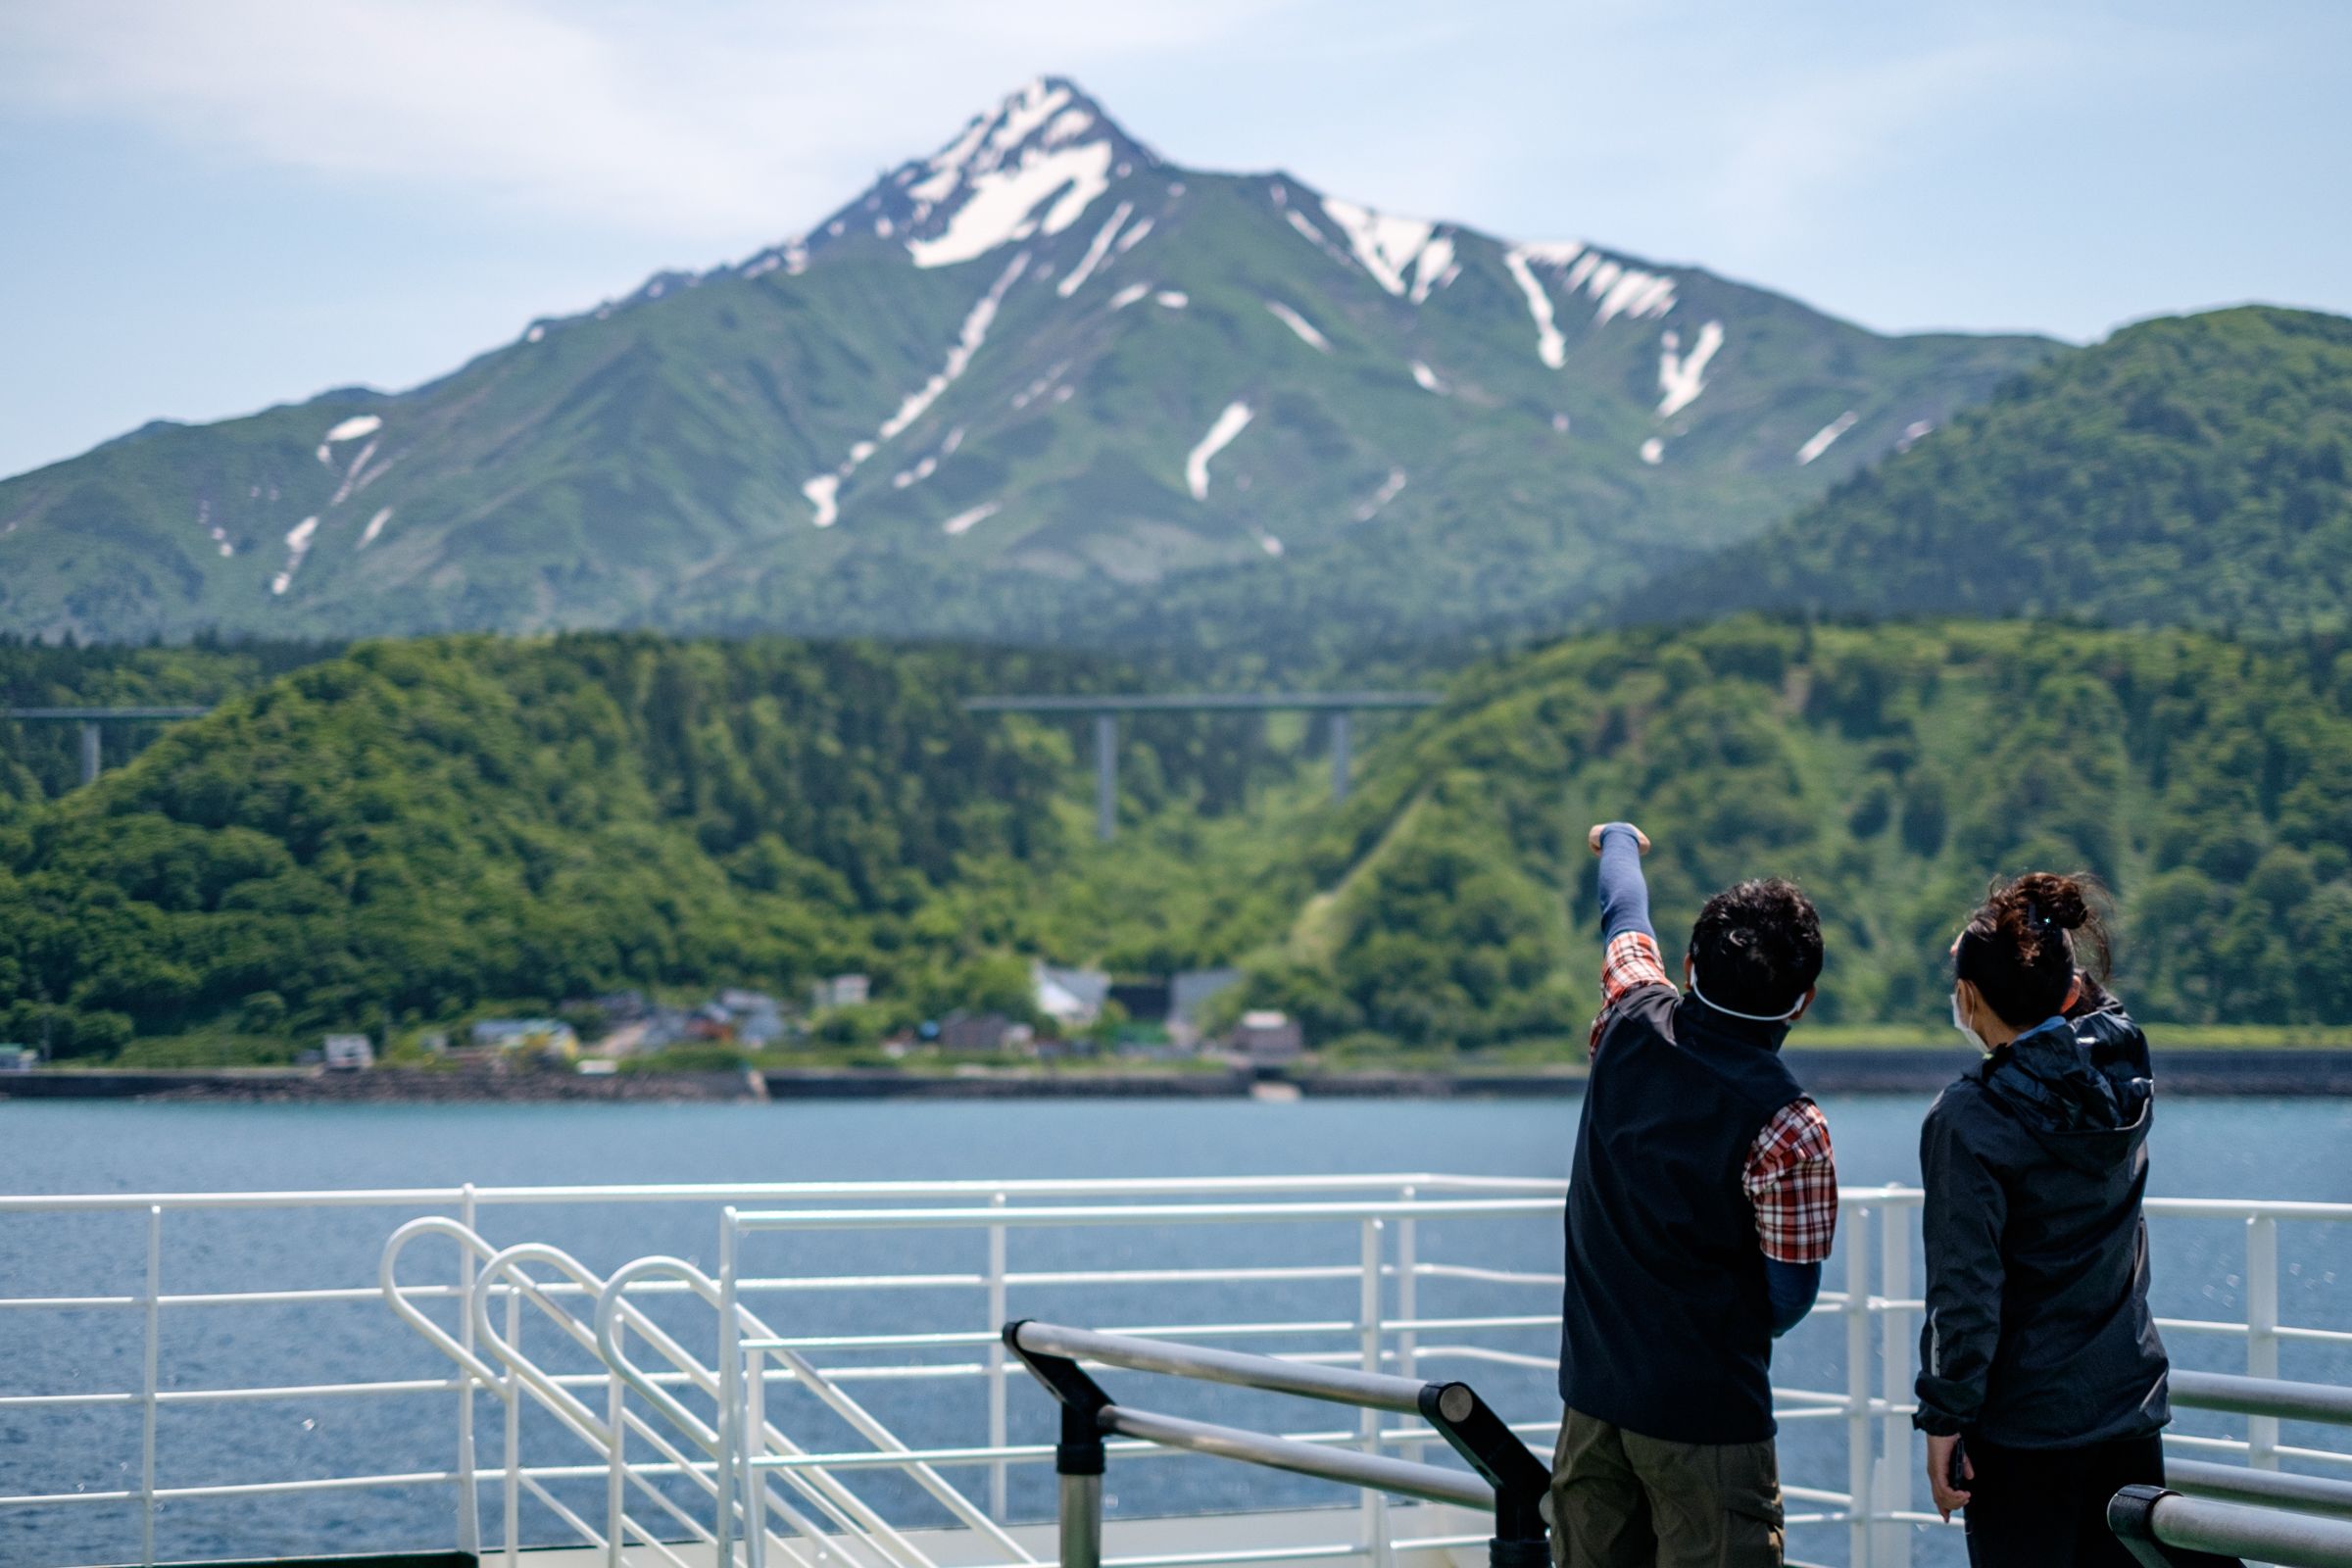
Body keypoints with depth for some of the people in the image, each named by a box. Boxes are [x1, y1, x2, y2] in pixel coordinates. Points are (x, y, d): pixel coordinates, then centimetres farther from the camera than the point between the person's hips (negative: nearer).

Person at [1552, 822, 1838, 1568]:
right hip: (1705, 1409, -6)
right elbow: (1790, 1296, -10)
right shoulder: (1789, 1130, -21)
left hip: (1593, 1389, 6)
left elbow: (1624, 917, 18)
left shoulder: (1635, 1023, -6)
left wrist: (1620, 840, 40)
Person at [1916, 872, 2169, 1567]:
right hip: (2131, 1406, 6)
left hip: (2022, 1430, -6)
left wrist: (1944, 1420, -11)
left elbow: (1965, 1288, -17)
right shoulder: (2128, 1079, -1)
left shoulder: (1968, 1121, -17)